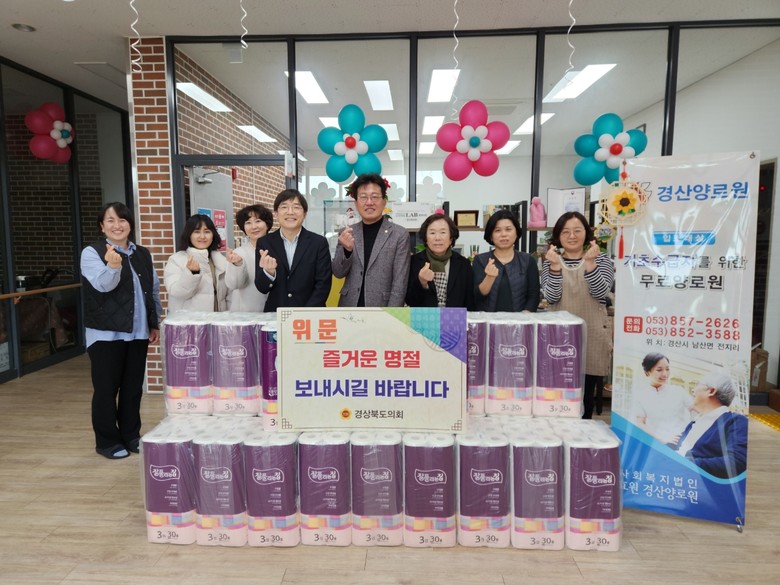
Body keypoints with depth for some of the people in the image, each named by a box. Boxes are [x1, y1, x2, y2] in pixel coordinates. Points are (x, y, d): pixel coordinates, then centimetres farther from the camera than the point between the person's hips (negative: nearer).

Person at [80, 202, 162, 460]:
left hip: (137, 332, 5)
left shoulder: (142, 254, 10)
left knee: (133, 387, 12)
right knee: (106, 389, 3)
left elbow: (153, 290, 15)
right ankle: (107, 441, 17)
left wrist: (155, 323, 12)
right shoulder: (91, 252, -6)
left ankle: (131, 436, 25)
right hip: (106, 333, -5)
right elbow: (103, 285, -22)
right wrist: (113, 267, -43)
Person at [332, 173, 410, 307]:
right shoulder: (347, 233, 3)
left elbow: (399, 283, -7)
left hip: (382, 310, -2)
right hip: (349, 310, 3)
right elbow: (338, 273, 2)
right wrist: (347, 249, -15)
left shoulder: (399, 235, -6)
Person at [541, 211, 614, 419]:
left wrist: (590, 263, -20)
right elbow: (551, 297, -8)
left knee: (587, 392, 5)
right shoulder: (551, 261, 6)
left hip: (592, 335, 0)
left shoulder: (601, 259, 5)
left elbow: (600, 293, -11)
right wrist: (555, 266, -18)